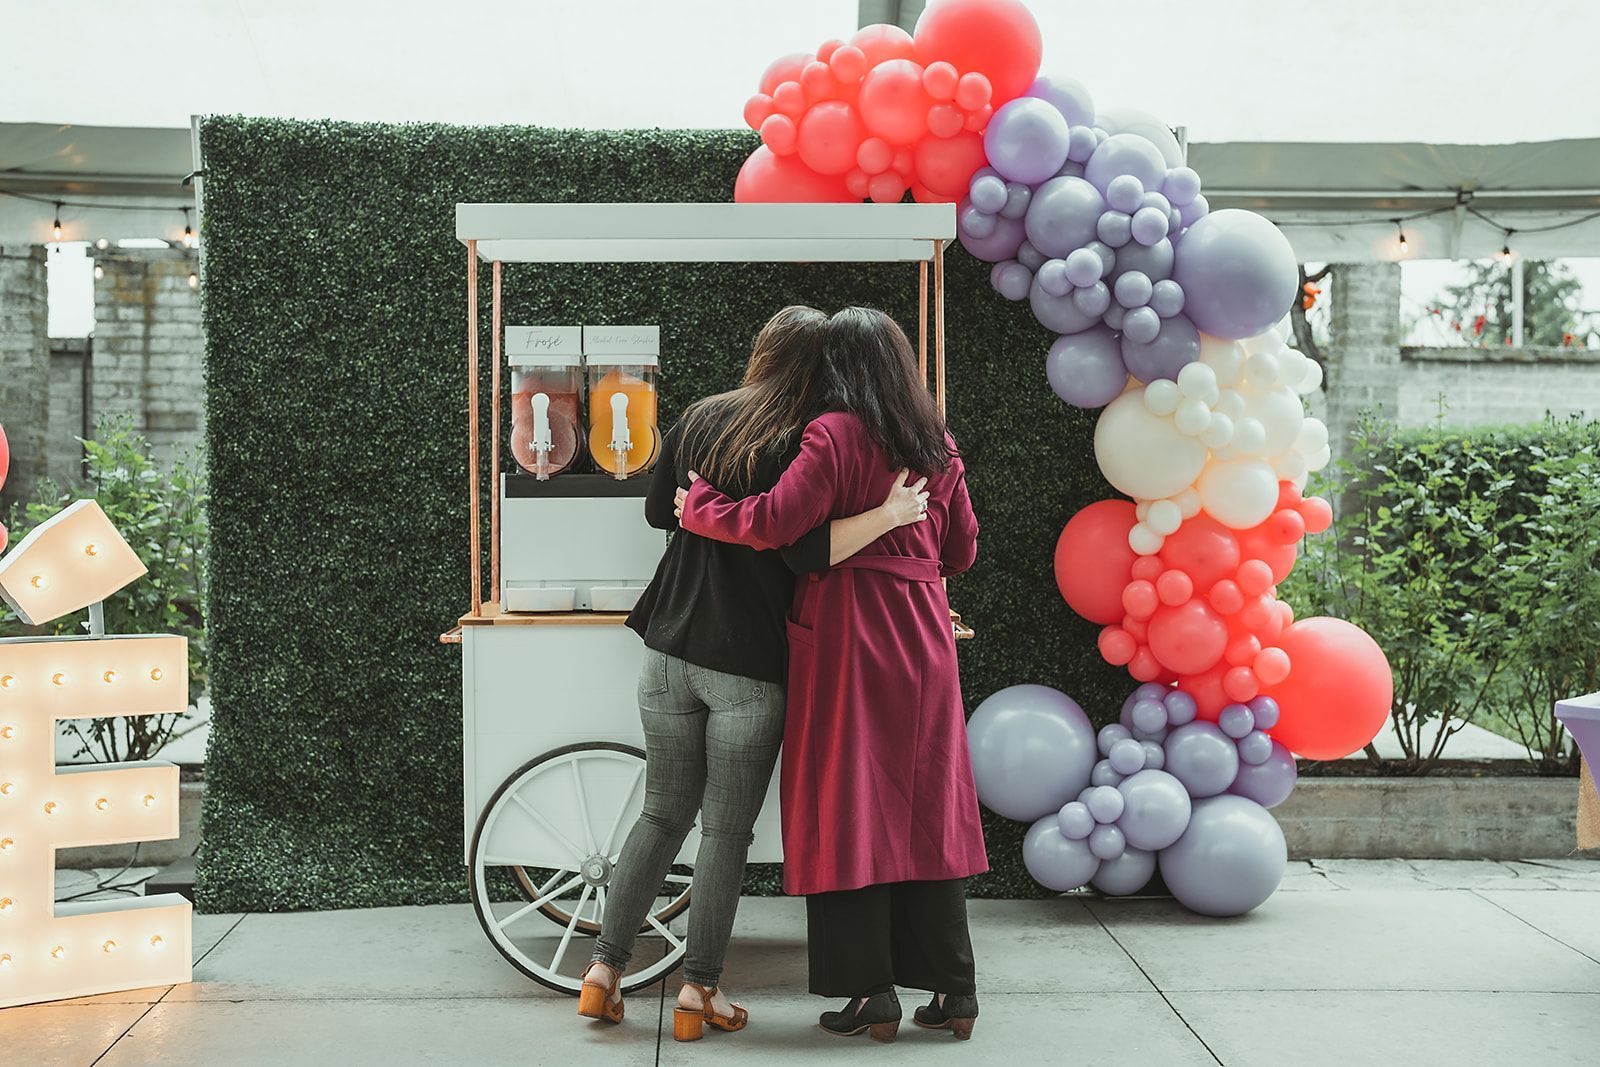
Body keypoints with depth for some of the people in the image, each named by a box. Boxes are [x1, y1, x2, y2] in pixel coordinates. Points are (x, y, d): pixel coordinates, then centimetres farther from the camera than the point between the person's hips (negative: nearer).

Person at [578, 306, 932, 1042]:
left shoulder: (699, 421, 6)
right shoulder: (802, 445, -12)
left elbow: (659, 512, 17)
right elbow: (805, 550, -23)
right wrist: (889, 515, -22)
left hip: (671, 651, 5)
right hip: (748, 667, -5)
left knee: (662, 816, 16)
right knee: (726, 832, 7)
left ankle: (605, 970, 16)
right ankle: (699, 992, 14)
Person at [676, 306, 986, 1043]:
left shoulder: (835, 435, -10)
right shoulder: (939, 444, 9)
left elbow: (772, 523, -20)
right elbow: (961, 551, 14)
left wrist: (698, 507, -5)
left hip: (847, 636, -6)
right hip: (923, 636, 6)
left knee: (847, 805, 2)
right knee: (928, 808, 11)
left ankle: (872, 993, 5)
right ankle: (953, 989, 14)